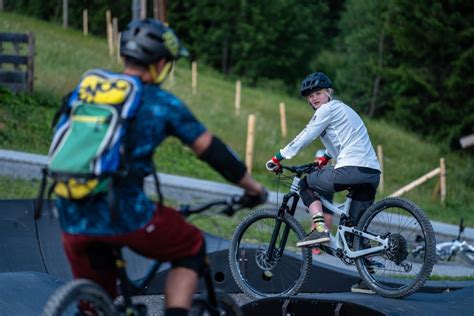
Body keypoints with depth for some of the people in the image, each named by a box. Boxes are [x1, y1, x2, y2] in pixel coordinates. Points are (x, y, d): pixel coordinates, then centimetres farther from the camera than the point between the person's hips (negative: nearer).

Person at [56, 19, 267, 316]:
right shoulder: (162, 103, 2)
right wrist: (253, 187, 21)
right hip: (123, 216, -5)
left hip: (72, 219, 5)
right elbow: (213, 151, 7)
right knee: (192, 248, 21)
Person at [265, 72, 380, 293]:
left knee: (307, 185, 12)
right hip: (372, 173, 9)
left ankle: (320, 229, -7)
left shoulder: (328, 109, 1)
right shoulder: (342, 109, 29)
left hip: (351, 169, -9)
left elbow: (304, 137, -1)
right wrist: (325, 158, 56)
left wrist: (278, 157, 6)